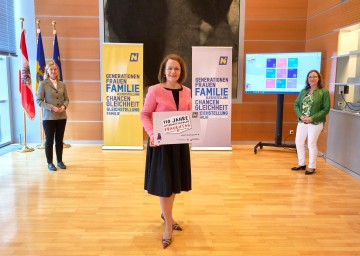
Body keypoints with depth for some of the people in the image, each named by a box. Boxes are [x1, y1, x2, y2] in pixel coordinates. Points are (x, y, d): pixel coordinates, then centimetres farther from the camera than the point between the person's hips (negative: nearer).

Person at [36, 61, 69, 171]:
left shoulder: (62, 84, 8)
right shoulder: (43, 84, -3)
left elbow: (66, 99, 13)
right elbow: (38, 100, -7)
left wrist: (64, 106, -8)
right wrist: (51, 107, -17)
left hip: (62, 116, 4)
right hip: (49, 117, -3)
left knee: (59, 140, 11)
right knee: (49, 140, 4)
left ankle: (60, 161, 22)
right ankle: (50, 163, 14)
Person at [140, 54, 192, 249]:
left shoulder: (186, 92, 5)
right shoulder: (155, 90, -10)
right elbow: (145, 115, -7)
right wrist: (151, 133, -23)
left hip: (180, 142, 5)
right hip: (161, 142, -5)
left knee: (175, 182, 17)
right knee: (164, 184, 1)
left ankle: (166, 214, 41)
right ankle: (168, 227, 16)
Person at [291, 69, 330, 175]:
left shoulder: (324, 92, -7)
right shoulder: (303, 91, 7)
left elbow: (326, 109, -9)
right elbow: (296, 105, 7)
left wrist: (312, 118, -18)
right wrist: (300, 116, -12)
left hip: (315, 123, -5)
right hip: (302, 122, 5)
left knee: (312, 144, 2)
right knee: (298, 142, 10)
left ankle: (312, 166, 18)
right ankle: (301, 164, 27)